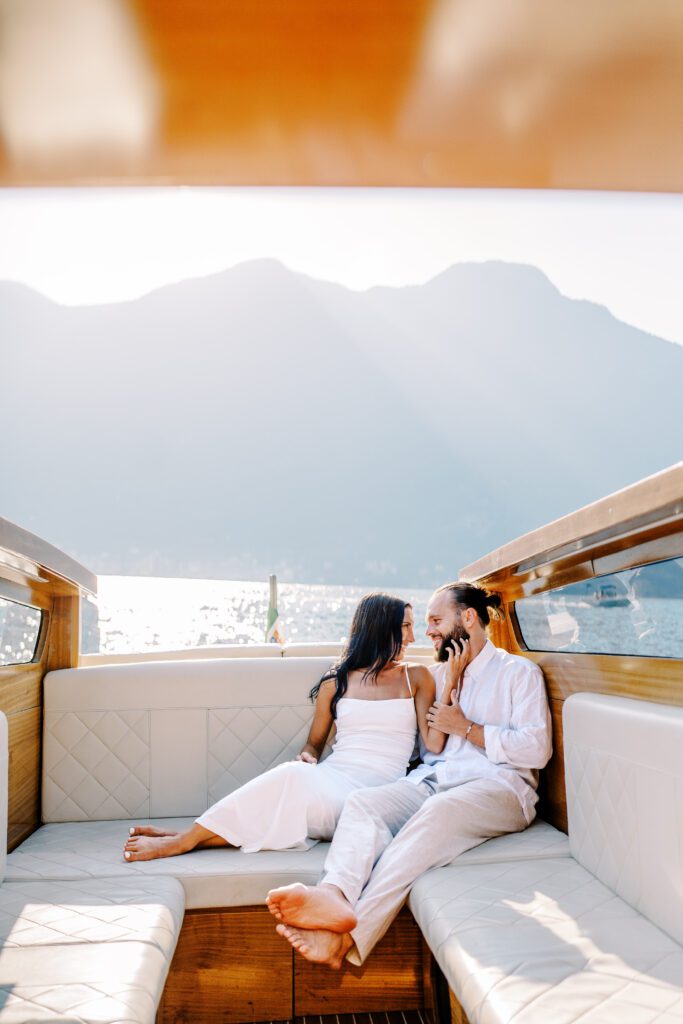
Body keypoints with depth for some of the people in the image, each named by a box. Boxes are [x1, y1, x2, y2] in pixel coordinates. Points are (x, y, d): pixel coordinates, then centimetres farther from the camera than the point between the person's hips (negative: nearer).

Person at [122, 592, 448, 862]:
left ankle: (182, 841, -26)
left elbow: (434, 744, 4)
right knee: (293, 773, -35)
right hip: (331, 777, 2)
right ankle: (187, 836, -30)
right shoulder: (336, 681, 16)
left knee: (290, 779, -31)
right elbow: (314, 742, 20)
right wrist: (308, 757, -3)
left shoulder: (416, 677, 14)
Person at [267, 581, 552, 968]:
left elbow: (536, 748, -3)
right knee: (362, 801, -25)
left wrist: (465, 727, -2)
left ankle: (350, 938, -50)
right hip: (430, 779, 5)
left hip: (497, 785, -5)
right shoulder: (437, 675, 27)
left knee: (438, 810, -38)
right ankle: (336, 895, -54)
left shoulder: (519, 672, 10)